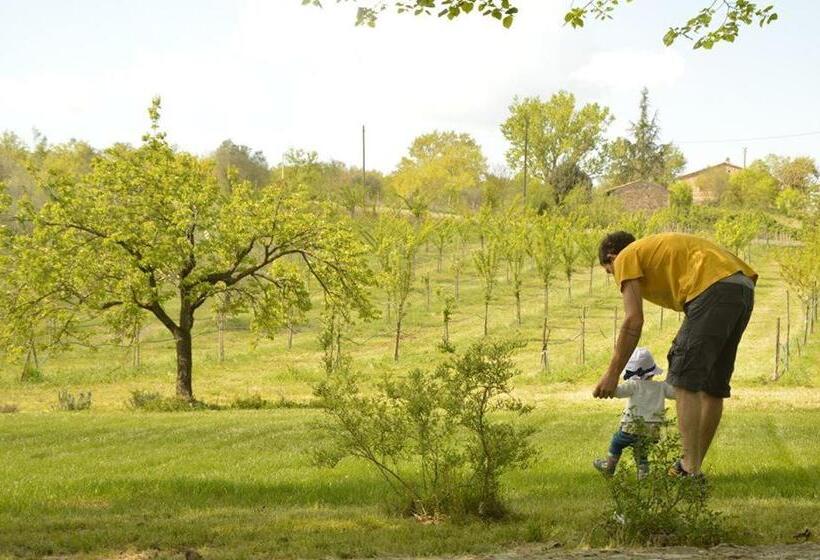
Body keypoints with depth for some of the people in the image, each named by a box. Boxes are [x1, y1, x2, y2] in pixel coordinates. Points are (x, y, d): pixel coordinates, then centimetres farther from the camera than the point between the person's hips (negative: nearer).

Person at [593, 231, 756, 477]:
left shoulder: (626, 258, 11)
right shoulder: (659, 248, 35)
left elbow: (633, 321, -1)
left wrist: (612, 373, 3)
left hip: (715, 287, -9)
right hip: (744, 286, 9)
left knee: (685, 381, -6)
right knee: (713, 384, 14)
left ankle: (690, 471, -12)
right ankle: (692, 466, 21)